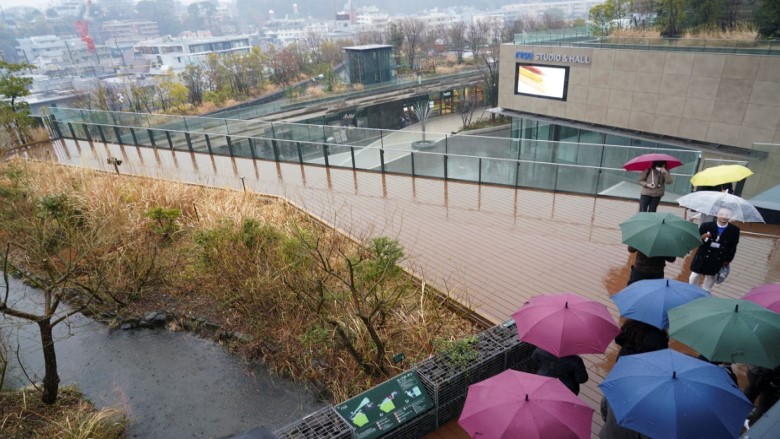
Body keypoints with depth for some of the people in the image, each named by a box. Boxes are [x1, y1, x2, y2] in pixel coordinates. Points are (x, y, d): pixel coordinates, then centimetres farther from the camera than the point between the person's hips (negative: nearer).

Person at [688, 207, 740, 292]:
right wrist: (702, 238, -29)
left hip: (718, 260, 1)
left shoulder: (734, 230, -6)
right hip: (702, 256, -1)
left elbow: (733, 247, 3)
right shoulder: (706, 226, -11)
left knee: (710, 278, 14)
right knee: (694, 276, 7)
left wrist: (727, 260, 3)